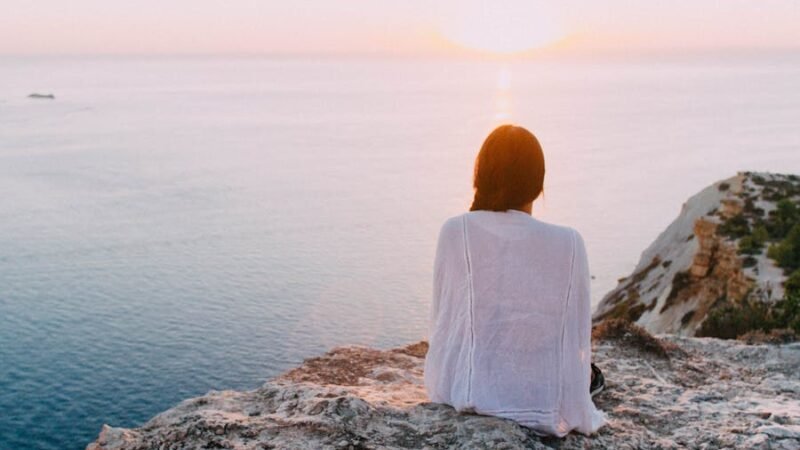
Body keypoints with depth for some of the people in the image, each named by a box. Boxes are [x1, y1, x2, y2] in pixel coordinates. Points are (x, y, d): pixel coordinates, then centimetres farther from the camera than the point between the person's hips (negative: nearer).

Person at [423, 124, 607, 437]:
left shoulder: (454, 232, -11)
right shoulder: (568, 243, -12)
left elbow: (441, 318, -3)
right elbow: (579, 336, -4)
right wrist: (583, 371, 19)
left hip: (464, 393, 2)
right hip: (543, 404, -1)